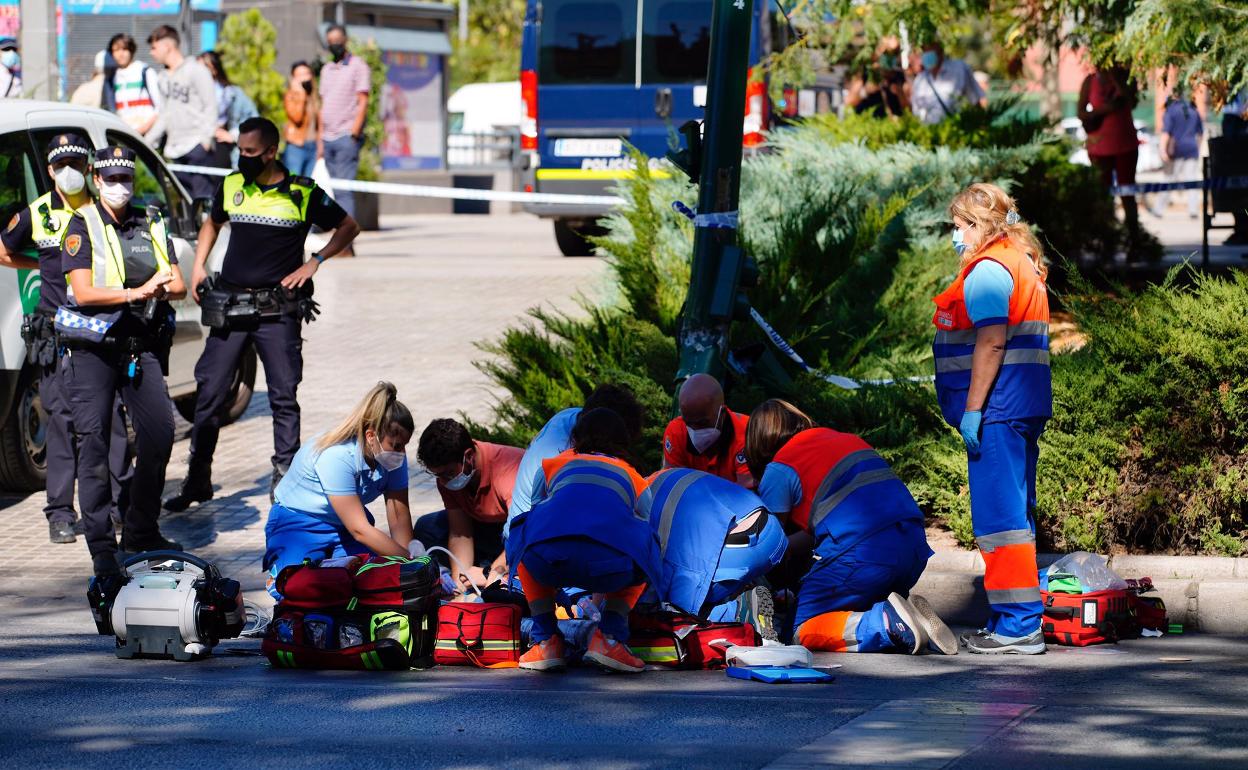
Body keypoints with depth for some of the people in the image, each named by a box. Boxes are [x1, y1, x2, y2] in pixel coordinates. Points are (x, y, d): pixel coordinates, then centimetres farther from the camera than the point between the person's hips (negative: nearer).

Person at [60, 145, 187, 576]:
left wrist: (160, 288, -15)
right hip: (92, 348, -4)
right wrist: (136, 293, -20)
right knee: (93, 440, -5)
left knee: (159, 432, -2)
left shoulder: (152, 225, 12)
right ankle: (101, 544, -2)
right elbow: (83, 293, -12)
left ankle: (142, 532, 13)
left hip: (141, 346, 4)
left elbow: (178, 286, 7)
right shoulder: (82, 225, -2)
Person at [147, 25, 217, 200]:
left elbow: (211, 107, -8)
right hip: (176, 149, 7)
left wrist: (206, 137, -16)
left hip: (196, 145, -7)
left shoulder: (196, 70, -4)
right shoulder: (165, 77, 18)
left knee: (203, 195, -12)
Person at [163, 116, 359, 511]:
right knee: (209, 393, 2)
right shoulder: (231, 187, 8)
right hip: (229, 305, 3)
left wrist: (314, 263, -2)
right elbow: (212, 223, 28)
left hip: (277, 311, -3)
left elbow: (348, 227, 8)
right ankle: (197, 481, 10)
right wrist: (198, 266, 15)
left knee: (283, 396, 0)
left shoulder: (303, 194, -3)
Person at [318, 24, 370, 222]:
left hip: (346, 137, -6)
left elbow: (363, 103, -6)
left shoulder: (357, 66, 0)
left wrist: (354, 133, -14)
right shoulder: (326, 70, 19)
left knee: (344, 189, -13)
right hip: (328, 138, 6)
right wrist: (320, 141, 15)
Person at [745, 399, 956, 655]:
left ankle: (889, 623, -21)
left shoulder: (780, 469, 6)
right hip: (914, 546, 8)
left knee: (805, 631, 1)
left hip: (864, 555, -8)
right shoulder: (846, 439, 27)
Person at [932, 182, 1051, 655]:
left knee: (1000, 514, -9)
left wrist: (972, 409, -20)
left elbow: (992, 341, -20)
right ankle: (1023, 622, 18)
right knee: (1014, 513, 14)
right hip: (1026, 410, 10)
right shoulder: (1021, 265, 21)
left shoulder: (988, 269, -11)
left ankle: (1016, 625, -10)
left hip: (996, 409, -10)